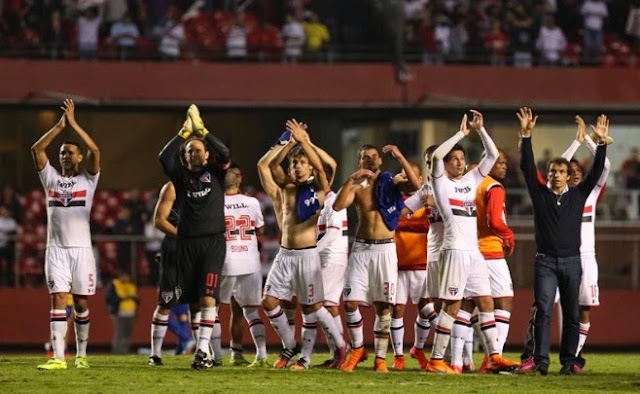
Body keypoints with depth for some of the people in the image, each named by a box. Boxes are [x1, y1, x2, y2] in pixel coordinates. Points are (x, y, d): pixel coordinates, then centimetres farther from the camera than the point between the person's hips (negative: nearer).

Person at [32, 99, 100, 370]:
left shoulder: (88, 179, 6)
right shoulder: (51, 178, 11)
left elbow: (95, 151, -9)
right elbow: (36, 149, -1)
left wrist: (74, 124, -10)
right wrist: (60, 126, -5)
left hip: (81, 248, -1)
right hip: (56, 248, 1)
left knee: (81, 303, 5)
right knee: (58, 299, -9)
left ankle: (81, 355, 18)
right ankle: (58, 357, -17)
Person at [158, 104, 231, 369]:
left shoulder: (215, 173, 6)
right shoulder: (182, 176, 9)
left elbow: (224, 153, -13)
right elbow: (164, 157, -7)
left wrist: (202, 131, -10)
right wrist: (184, 133, -7)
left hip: (213, 241, -3)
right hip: (187, 243, 3)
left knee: (208, 298, -15)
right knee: (194, 300, 4)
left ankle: (203, 349, -19)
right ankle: (204, 350, 11)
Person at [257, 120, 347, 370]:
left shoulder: (318, 191, 0)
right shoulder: (284, 191, 9)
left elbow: (320, 167, -18)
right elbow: (263, 165, 1)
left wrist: (303, 140, -19)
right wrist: (287, 142, 1)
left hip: (307, 255, -4)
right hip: (284, 254, 4)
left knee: (310, 307, 0)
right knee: (269, 302, -2)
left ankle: (305, 357, 11)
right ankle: (290, 347, 14)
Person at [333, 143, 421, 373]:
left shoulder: (391, 182, 4)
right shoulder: (357, 187, 7)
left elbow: (416, 186, -15)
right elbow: (337, 206, -11)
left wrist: (400, 157, -18)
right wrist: (352, 179, -16)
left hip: (385, 249, -1)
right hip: (361, 248, 1)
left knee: (383, 306, -1)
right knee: (350, 303, -5)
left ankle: (380, 358, 5)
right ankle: (357, 348, 14)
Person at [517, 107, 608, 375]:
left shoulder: (578, 195, 8)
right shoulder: (540, 193, 6)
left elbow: (596, 171, 3)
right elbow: (527, 166, -1)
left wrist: (601, 142, -6)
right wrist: (526, 135, -10)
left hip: (571, 261, 2)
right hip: (545, 261, -2)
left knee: (572, 315, 4)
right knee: (543, 310, -12)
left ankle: (569, 361, 9)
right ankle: (540, 361, -17)